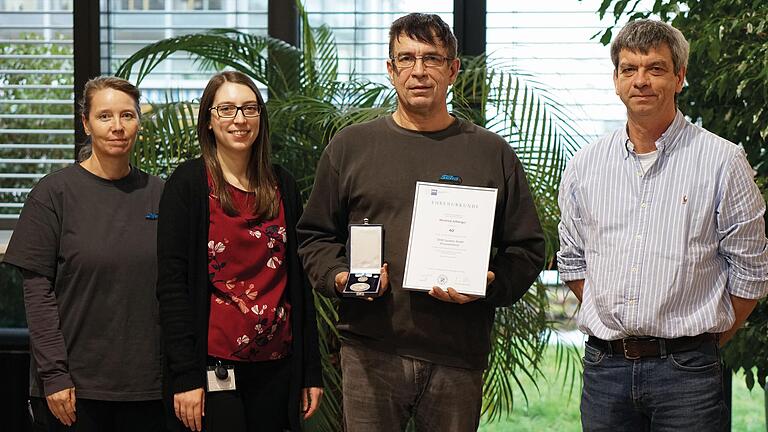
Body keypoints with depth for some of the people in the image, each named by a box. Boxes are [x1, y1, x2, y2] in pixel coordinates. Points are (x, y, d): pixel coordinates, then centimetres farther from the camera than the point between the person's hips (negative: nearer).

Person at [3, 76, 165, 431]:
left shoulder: (156, 193, 8)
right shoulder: (55, 192, -3)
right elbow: (37, 291, -7)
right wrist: (53, 374, -13)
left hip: (146, 384, 3)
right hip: (75, 385, -3)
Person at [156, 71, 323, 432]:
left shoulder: (282, 186, 10)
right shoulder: (189, 183, -4)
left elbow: (298, 282, 12)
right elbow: (171, 283, -9)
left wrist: (311, 370, 7)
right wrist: (185, 375, -15)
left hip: (276, 368, 4)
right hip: (213, 365, -4)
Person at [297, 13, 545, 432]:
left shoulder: (492, 153, 9)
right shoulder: (349, 147, 10)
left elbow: (527, 249, 9)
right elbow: (314, 236, 14)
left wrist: (489, 285, -9)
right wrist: (340, 276, -6)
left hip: (458, 358, 0)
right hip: (371, 352, 0)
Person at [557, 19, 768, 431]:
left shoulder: (722, 161, -2)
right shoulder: (585, 166, 9)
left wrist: (706, 342, 5)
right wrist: (615, 323, 11)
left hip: (685, 369, -3)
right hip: (604, 364, 3)